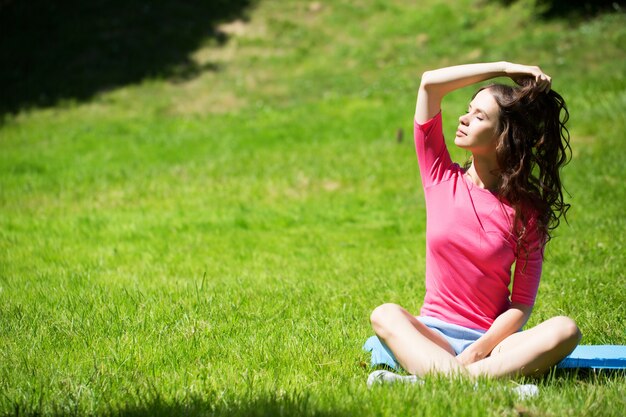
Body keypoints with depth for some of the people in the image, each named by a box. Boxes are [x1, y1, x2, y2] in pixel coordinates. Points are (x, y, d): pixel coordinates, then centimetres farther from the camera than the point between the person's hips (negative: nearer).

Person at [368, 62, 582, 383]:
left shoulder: (527, 211, 0)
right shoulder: (441, 176, 6)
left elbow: (522, 304, -4)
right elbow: (430, 83, -3)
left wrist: (478, 351, -20)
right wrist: (504, 68, -1)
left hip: (492, 339, -1)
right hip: (432, 337, 1)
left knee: (565, 330, -31)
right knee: (385, 315, -29)